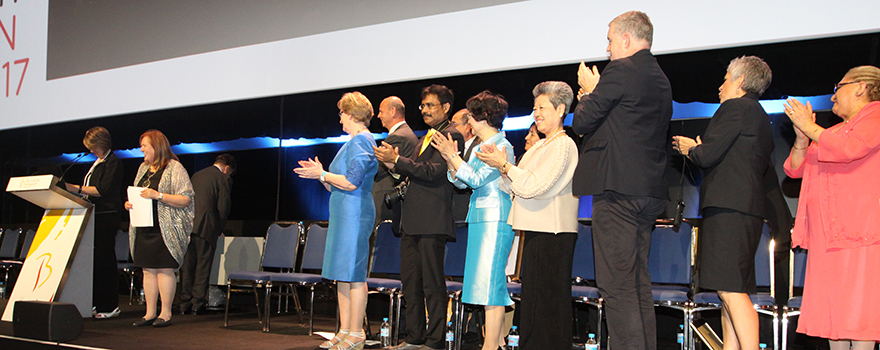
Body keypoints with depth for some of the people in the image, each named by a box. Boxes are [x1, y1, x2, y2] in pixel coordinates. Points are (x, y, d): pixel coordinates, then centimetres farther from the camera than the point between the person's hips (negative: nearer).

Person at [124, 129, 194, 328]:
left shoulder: (175, 169, -7)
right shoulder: (143, 168, 17)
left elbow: (186, 199, -14)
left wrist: (158, 195, -21)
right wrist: (129, 203, 5)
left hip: (165, 230, -7)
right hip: (144, 228, 7)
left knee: (165, 270, -4)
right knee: (148, 270, 8)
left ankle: (166, 313, 3)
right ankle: (150, 313, 14)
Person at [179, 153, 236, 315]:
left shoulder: (196, 175, 19)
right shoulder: (224, 179, -1)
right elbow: (223, 207, -8)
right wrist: (218, 228, 6)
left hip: (187, 225, 6)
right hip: (205, 227, -5)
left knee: (187, 265, 9)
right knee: (203, 266, 1)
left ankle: (185, 303, 12)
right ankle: (198, 303, 2)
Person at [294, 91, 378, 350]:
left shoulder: (361, 140, -10)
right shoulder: (354, 142, 21)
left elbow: (351, 182, -20)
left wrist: (321, 174, -9)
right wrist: (321, 174, 12)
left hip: (355, 215, -10)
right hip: (344, 214, 10)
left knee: (353, 274, -8)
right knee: (342, 274, 10)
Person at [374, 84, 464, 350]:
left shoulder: (451, 136, -7)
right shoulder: (426, 137, 23)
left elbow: (433, 171, -18)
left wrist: (398, 159, -14)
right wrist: (394, 163, 3)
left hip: (432, 221, -9)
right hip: (412, 220, 10)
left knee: (432, 283, -5)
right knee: (410, 280, 12)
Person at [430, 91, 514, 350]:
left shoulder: (502, 146, -9)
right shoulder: (479, 148, 18)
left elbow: (476, 179, -16)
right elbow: (461, 183, 18)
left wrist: (452, 155, -14)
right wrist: (449, 159, 5)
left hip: (495, 220, -9)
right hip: (479, 219, 9)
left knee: (489, 280, -10)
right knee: (491, 280, 10)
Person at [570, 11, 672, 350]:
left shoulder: (621, 70, -9)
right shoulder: (660, 79, 19)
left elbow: (582, 122, -7)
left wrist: (589, 91, 12)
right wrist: (597, 92, 21)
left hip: (617, 189, -9)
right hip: (649, 191, 10)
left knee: (617, 285, -8)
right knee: (638, 283, 14)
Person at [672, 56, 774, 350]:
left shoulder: (736, 107, -5)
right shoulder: (761, 118, 24)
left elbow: (708, 156, -13)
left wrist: (690, 149, 8)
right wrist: (699, 149, 22)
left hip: (728, 210, -10)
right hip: (746, 210, 10)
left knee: (731, 291, -14)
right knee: (730, 292, 10)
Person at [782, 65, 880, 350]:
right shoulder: (833, 132, 26)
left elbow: (849, 148, -17)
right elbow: (795, 169, 21)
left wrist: (810, 128, -4)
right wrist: (802, 138, 3)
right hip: (825, 233, 8)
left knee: (857, 308, -11)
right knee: (832, 308, 3)